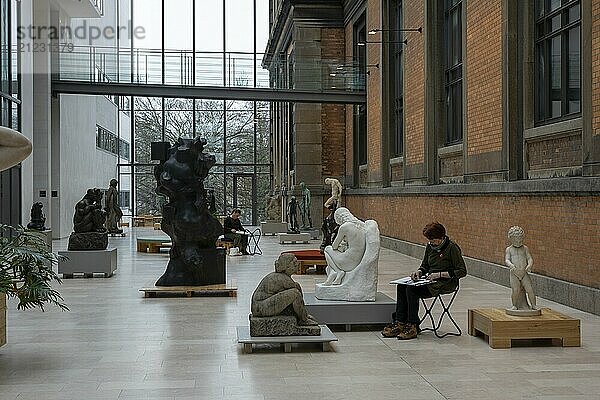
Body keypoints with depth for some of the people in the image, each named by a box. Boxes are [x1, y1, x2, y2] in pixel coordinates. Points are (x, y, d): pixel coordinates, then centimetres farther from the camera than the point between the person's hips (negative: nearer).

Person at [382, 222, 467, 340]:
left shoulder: (452, 248, -12)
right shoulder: (430, 247, 9)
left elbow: (462, 271, -14)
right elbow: (425, 266, 20)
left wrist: (440, 274, -19)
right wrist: (419, 272, -4)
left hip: (445, 283, -8)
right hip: (431, 280, 8)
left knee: (412, 289, -27)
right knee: (401, 286, -16)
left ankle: (412, 327, -20)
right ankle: (399, 323, -17)